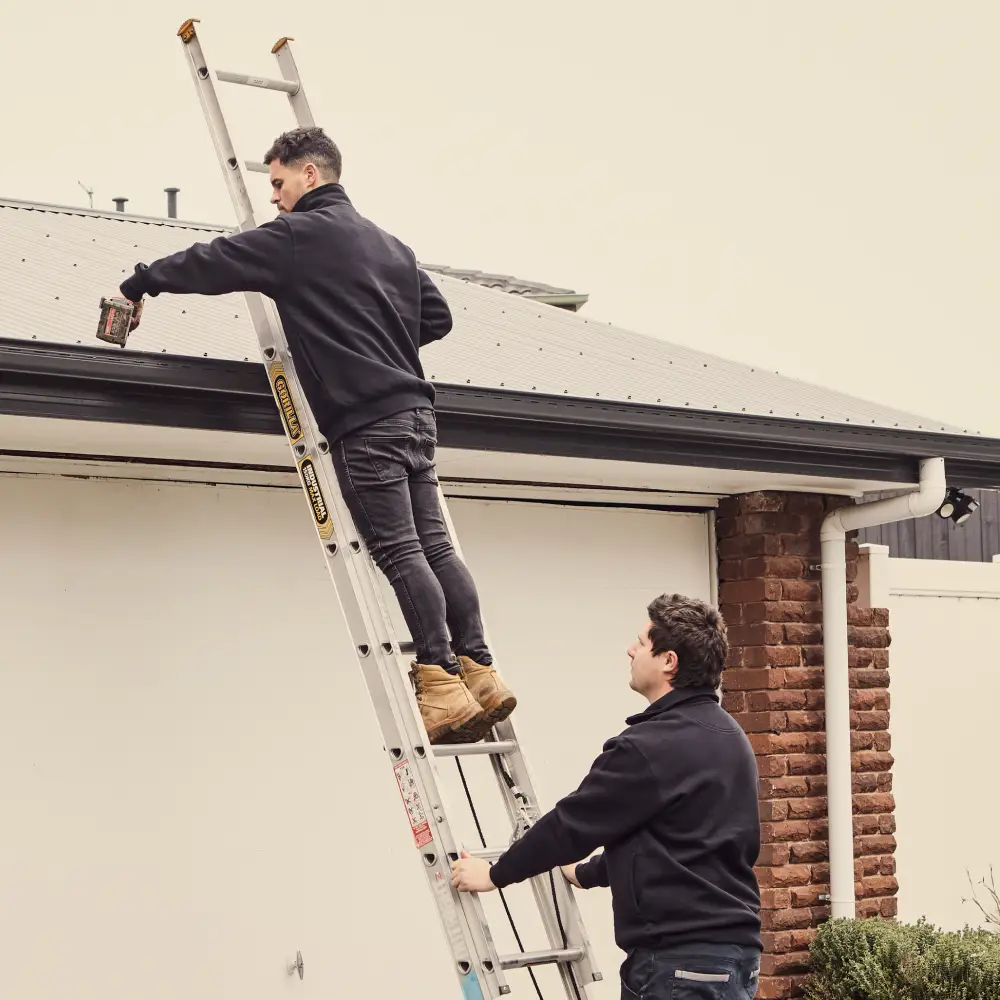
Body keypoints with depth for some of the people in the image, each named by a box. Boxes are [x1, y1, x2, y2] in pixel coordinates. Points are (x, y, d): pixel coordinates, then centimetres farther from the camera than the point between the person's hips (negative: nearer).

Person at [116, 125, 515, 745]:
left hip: (365, 421, -8)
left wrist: (142, 282, 12)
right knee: (433, 544, 6)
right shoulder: (389, 244, 22)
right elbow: (438, 316, 25)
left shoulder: (299, 235, -3)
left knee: (399, 550, -9)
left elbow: (215, 263, -1)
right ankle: (479, 672, 4)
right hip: (415, 412, 8)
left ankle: (441, 682, -12)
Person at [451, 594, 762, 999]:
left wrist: (496, 874, 5)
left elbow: (573, 821, -10)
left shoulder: (651, 746, -17)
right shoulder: (728, 736, 13)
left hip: (683, 964, -9)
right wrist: (588, 872, 34)